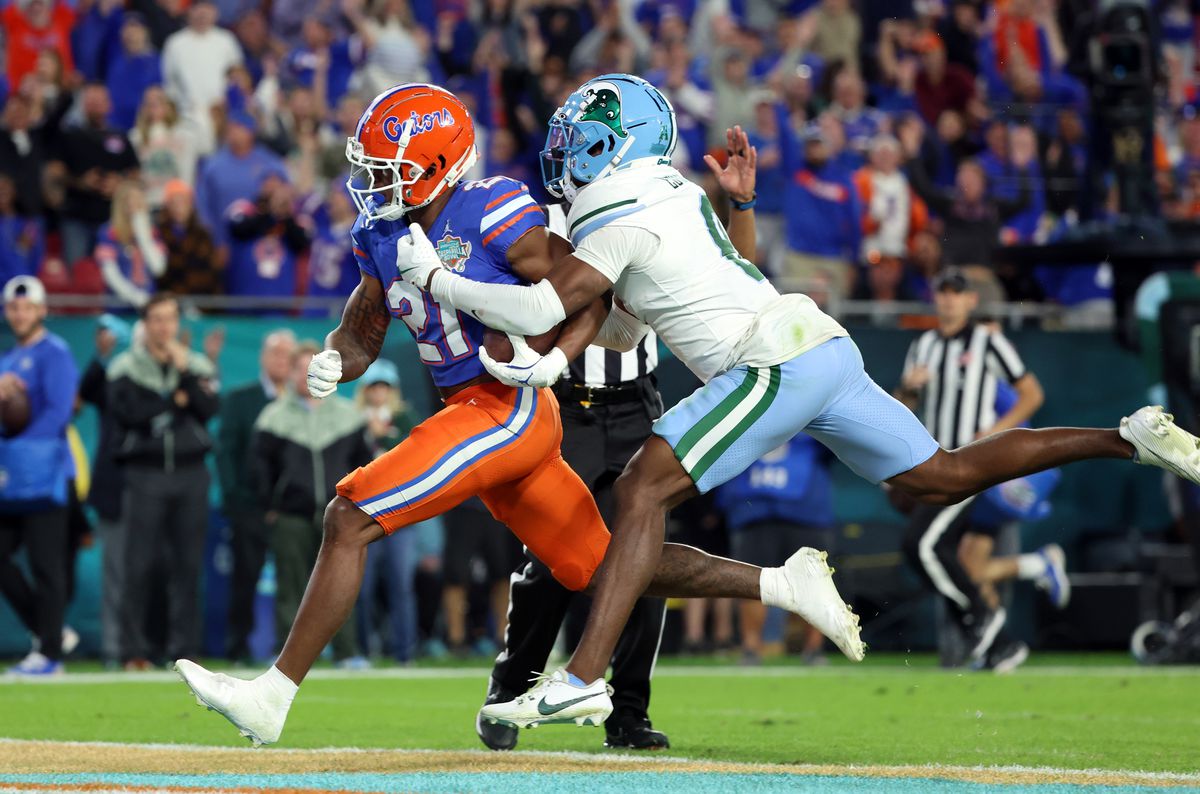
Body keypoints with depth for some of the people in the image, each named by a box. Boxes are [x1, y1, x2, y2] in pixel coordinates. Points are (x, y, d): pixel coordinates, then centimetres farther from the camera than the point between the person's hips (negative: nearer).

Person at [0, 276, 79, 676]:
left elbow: (58, 413, -14)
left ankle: (49, 653, -2)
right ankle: (46, 632, 18)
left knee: (45, 564, -6)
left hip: (43, 477, -8)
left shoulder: (53, 354, -5)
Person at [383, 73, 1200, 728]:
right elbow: (622, 327, 26)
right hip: (825, 346, 9)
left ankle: (584, 679, -22)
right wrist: (551, 363, 11)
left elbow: (539, 309, -16)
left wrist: (436, 279, -4)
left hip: (776, 363, -9)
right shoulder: (672, 194, 21)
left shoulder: (619, 223, -7)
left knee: (644, 489, -12)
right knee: (944, 475, 16)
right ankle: (1129, 439, 11)